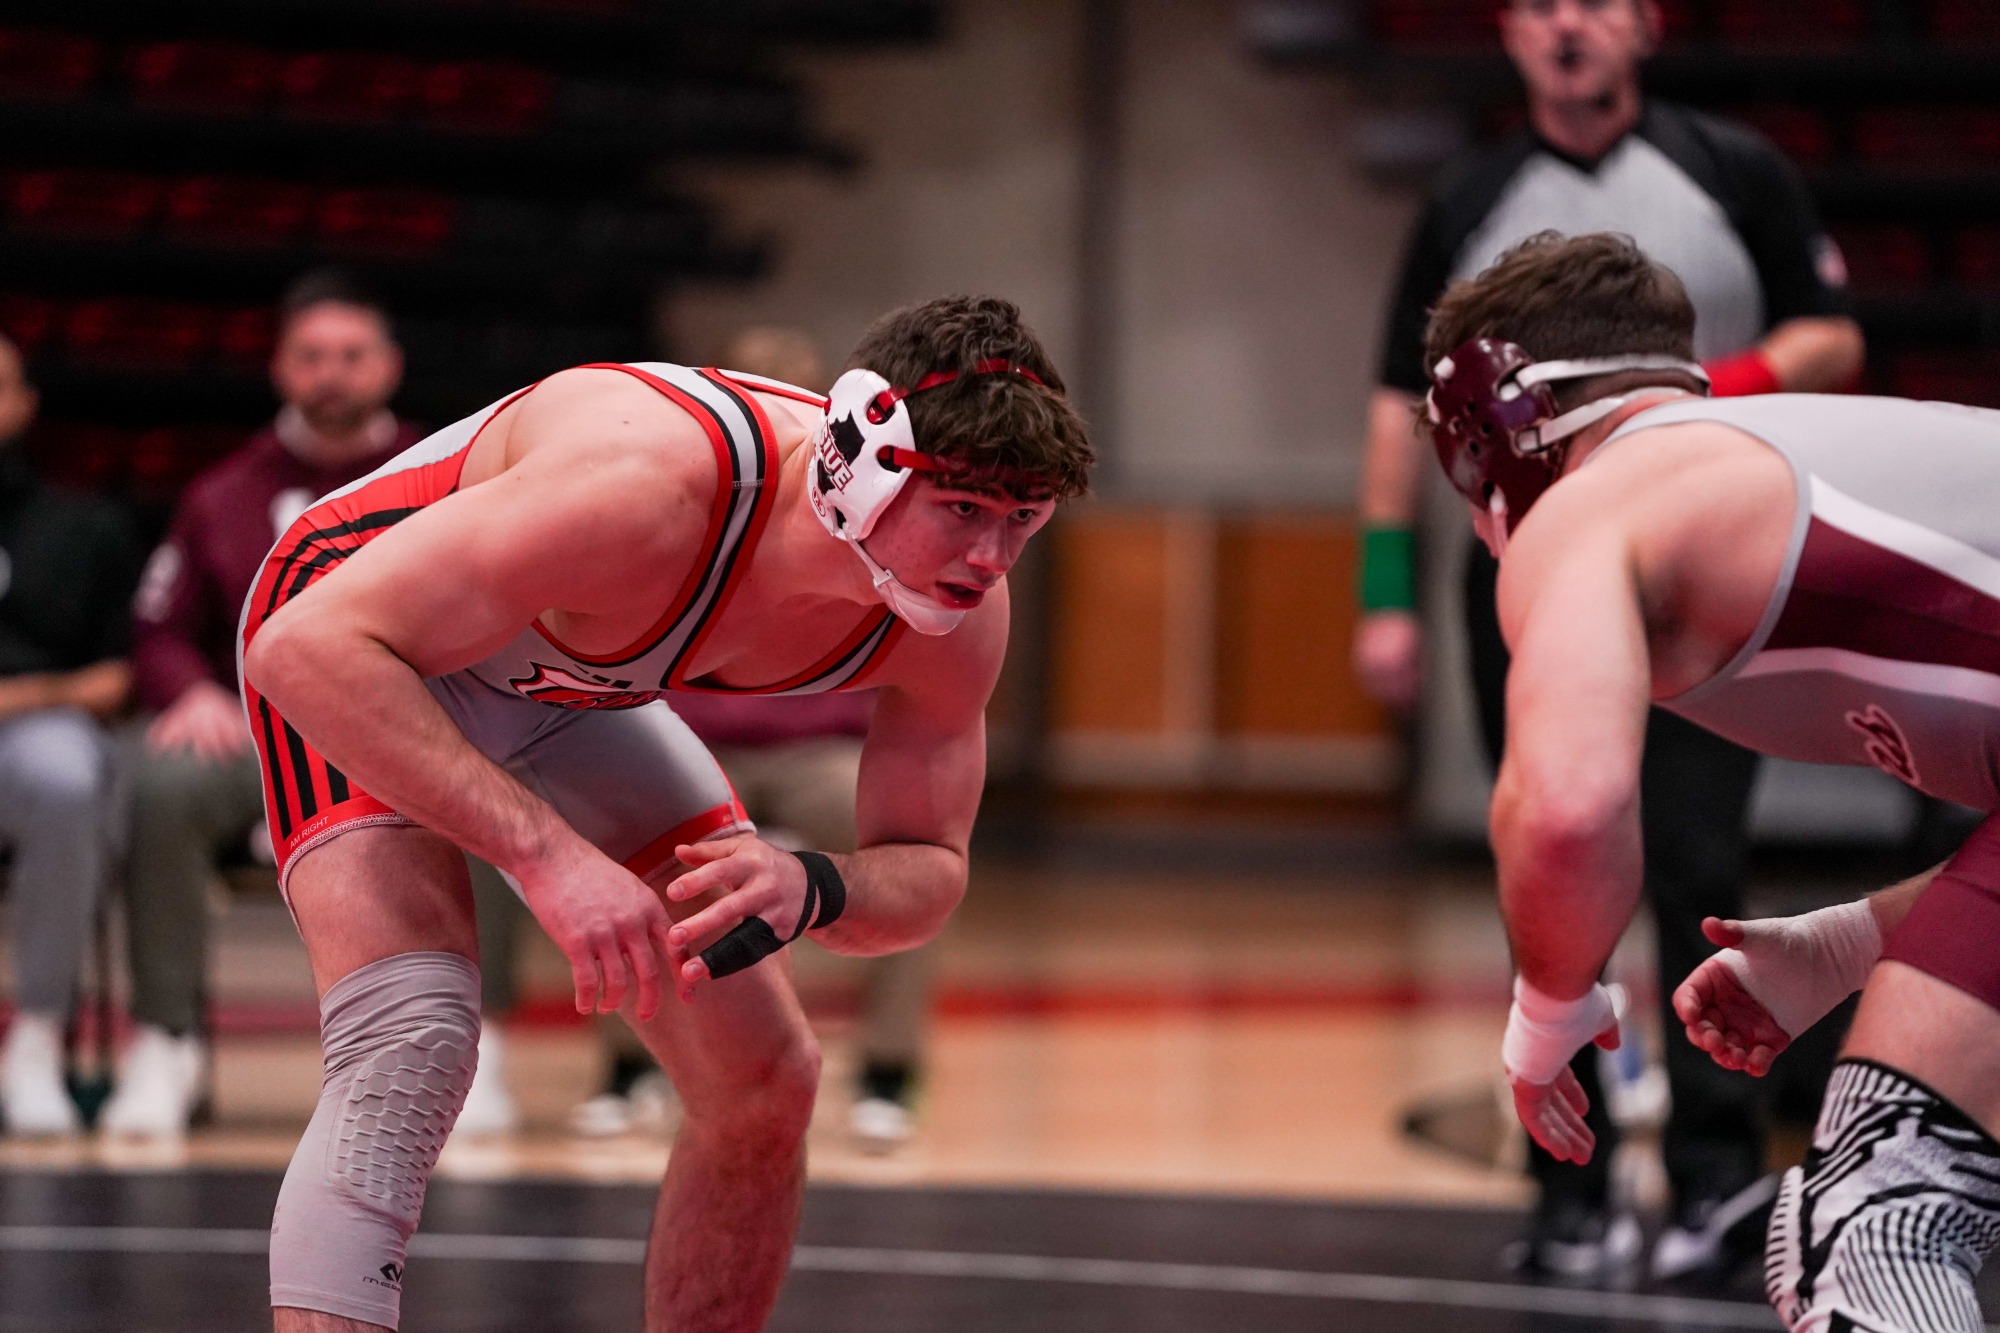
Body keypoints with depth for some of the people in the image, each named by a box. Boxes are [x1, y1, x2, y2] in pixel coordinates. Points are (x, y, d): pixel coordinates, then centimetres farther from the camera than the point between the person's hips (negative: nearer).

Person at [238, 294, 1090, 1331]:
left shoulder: (960, 616, -22)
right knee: (413, 1044, -30)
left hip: (567, 694, 7)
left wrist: (812, 893, -35)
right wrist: (548, 853, -51)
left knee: (765, 1084, 4)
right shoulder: (654, 481, -42)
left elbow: (927, 869, -9)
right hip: (356, 633, -7)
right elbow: (308, 647, -43)